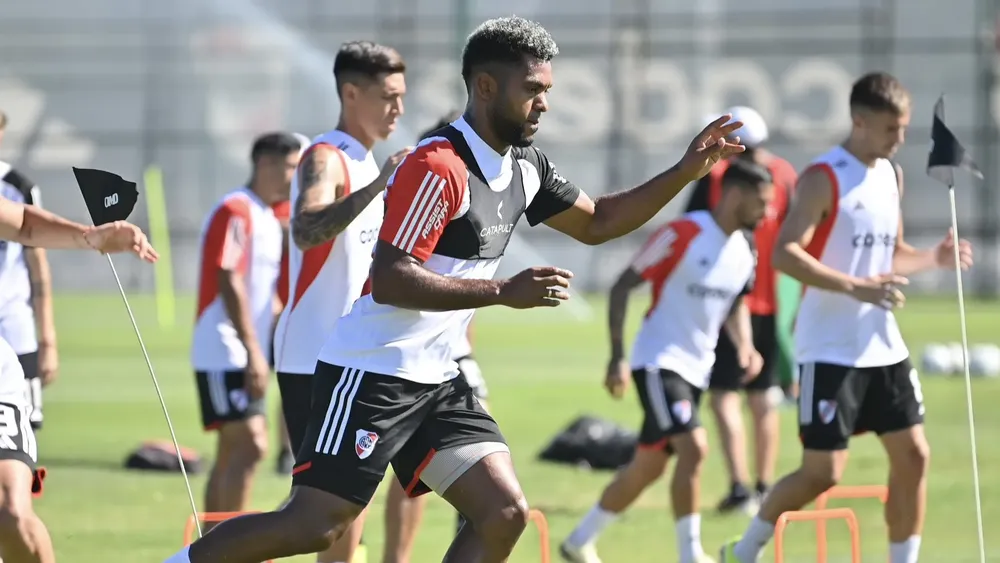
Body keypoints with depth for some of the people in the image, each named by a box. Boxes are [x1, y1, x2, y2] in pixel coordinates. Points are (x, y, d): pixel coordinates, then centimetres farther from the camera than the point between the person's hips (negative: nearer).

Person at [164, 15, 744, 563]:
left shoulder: (525, 166, 8)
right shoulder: (439, 167, -19)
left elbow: (597, 222, 23)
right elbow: (389, 280, -24)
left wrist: (687, 170, 13)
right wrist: (503, 291, -28)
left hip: (436, 380, 9)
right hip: (372, 375, -9)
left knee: (505, 513, -4)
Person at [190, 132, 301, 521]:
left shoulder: (269, 219, 17)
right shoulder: (235, 211, -12)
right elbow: (229, 284, -19)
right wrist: (254, 351, -22)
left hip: (244, 357, 10)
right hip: (224, 354, -10)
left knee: (232, 453, 9)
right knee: (250, 445, -16)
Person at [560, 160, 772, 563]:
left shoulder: (746, 249, 5)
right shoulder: (683, 235, -17)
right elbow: (621, 287, -13)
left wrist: (745, 345, 2)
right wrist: (617, 358, -17)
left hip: (696, 368, 8)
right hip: (660, 363, -8)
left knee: (648, 467, 13)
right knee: (693, 447, -22)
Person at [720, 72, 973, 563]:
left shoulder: (891, 175, 12)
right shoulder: (823, 179, -13)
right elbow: (784, 253, -22)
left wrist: (934, 259, 2)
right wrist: (856, 287, -30)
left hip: (883, 347, 7)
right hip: (830, 351, -7)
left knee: (913, 455, 2)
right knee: (823, 471, -6)